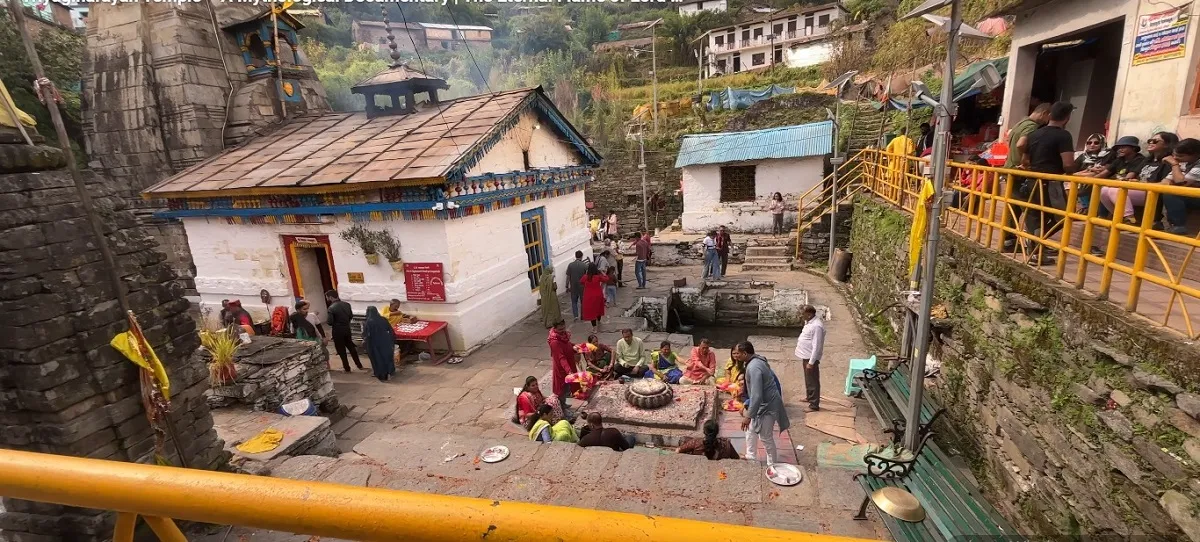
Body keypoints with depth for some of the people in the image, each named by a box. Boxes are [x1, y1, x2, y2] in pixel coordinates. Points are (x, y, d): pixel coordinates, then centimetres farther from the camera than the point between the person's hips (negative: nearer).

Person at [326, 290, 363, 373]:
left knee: (341, 350, 9)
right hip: (347, 329, 6)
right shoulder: (347, 304, -2)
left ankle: (347, 368, 17)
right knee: (351, 346, 19)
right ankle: (359, 364, 26)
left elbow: (330, 322, -21)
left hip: (337, 331, -6)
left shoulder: (331, 308, -20)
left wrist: (335, 323, 0)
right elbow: (351, 316, 7)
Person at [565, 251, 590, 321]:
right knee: (583, 301, 15)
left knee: (574, 302, 11)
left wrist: (567, 287, 4)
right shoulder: (585, 265, -9)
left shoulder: (570, 265, -6)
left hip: (573, 287, 0)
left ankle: (576, 316, -1)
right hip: (582, 287, 0)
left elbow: (568, 277, -4)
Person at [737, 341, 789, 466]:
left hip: (767, 405, -10)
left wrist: (748, 416, -26)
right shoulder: (756, 360, 2)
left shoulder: (753, 367, -30)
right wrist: (747, 406, 23)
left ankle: (771, 465, 26)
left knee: (765, 437, 7)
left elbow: (756, 396, -32)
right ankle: (750, 456, 37)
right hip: (763, 403, 10)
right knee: (751, 429, 21)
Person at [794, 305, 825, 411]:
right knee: (808, 379, 24)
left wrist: (811, 362, -24)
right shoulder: (809, 322, 5)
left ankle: (814, 405, 10)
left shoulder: (817, 326, -26)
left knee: (813, 381, 1)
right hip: (806, 356, 10)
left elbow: (816, 346, -26)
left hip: (811, 357, -10)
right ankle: (809, 397, 41)